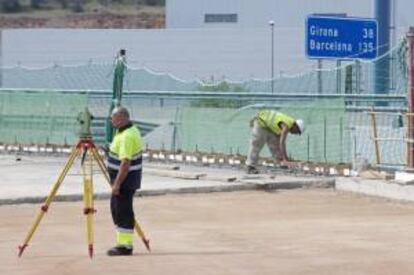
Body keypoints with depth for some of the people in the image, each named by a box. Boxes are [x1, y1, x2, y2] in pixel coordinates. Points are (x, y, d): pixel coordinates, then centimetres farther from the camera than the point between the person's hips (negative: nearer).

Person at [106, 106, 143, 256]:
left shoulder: (127, 136, -22)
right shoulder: (131, 130, 11)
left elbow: (125, 163, -26)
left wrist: (117, 183, -24)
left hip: (125, 180, -11)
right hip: (125, 180, 11)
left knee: (123, 211, -5)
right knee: (117, 209, 16)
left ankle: (125, 246, -1)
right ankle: (122, 242, 22)